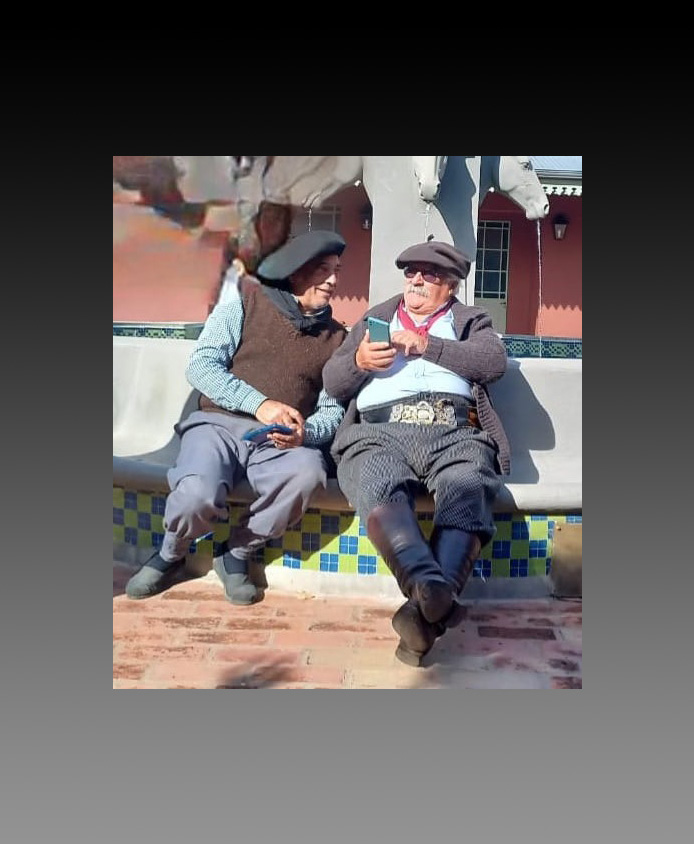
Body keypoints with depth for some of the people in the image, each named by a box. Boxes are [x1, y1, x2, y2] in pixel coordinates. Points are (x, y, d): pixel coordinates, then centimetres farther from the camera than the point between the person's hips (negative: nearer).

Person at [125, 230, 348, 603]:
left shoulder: (335, 336, 13)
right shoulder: (244, 305, 5)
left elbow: (333, 409, 7)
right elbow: (201, 366, -5)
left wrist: (305, 433, -17)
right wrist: (259, 404, -19)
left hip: (282, 441, 2)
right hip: (219, 424, -2)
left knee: (308, 473, -33)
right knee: (198, 494, -33)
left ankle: (237, 553, -5)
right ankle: (170, 555, 6)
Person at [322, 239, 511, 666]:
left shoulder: (471, 320, 28)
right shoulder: (375, 318, 31)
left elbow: (494, 361, 5)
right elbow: (332, 382, 21)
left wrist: (426, 346, -4)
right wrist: (359, 361, -2)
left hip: (455, 432, 0)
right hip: (380, 431, 1)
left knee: (467, 490, -34)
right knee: (377, 486, -35)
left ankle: (427, 608, -48)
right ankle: (433, 590, -52)